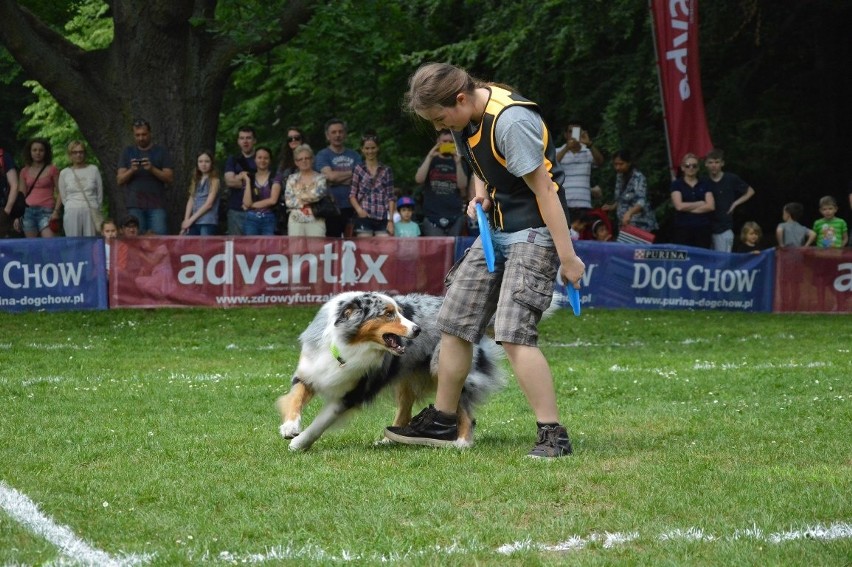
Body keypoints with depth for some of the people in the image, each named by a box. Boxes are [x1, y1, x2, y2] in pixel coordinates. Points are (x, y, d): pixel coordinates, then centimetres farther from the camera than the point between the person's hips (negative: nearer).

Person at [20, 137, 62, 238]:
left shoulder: (52, 170, 5)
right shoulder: (25, 171, 13)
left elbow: (60, 193, 3)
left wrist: (56, 211, -9)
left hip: (46, 211, -3)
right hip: (29, 211, 3)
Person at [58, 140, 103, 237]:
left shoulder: (93, 169, 8)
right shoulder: (64, 173, 9)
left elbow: (100, 193, 11)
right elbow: (63, 197, 11)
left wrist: (95, 209, 9)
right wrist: (73, 208, 6)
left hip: (91, 212, 0)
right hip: (72, 213, 0)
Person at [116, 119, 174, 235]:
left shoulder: (161, 152, 9)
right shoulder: (128, 152, 14)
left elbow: (169, 178, 2)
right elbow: (120, 180, 10)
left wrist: (152, 169, -14)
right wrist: (131, 170, -10)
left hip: (156, 205, -2)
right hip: (135, 205, 2)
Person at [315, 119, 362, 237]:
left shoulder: (354, 155, 14)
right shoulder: (322, 155, 3)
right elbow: (330, 175, -13)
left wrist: (338, 179, -10)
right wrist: (351, 173, 0)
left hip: (352, 207, 3)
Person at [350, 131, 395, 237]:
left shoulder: (386, 171, 10)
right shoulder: (358, 169, 8)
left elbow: (390, 197, 8)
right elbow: (352, 195, 6)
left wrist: (390, 220, 1)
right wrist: (359, 209, -13)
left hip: (382, 218, 1)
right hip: (365, 217, -1)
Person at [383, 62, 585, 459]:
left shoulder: (510, 121, -25)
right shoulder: (464, 118, 3)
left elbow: (544, 189, -22)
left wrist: (568, 257, -20)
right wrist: (480, 194, 0)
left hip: (534, 232, -9)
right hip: (496, 230, 9)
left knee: (512, 332, -21)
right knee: (454, 322, 10)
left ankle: (553, 435, -16)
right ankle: (442, 422, 23)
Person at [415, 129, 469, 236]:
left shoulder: (460, 163, 13)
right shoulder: (431, 161, 12)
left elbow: (462, 185, -2)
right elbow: (419, 179, -5)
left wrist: (458, 163, -13)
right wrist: (429, 157, -11)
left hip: (455, 216, 1)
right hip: (432, 216, -1)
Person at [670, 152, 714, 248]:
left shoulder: (704, 185, 12)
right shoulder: (677, 184, 5)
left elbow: (711, 206, -1)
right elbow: (679, 206, -8)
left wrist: (688, 208, -5)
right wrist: (701, 203, -2)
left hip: (703, 229, 2)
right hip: (683, 229, -2)